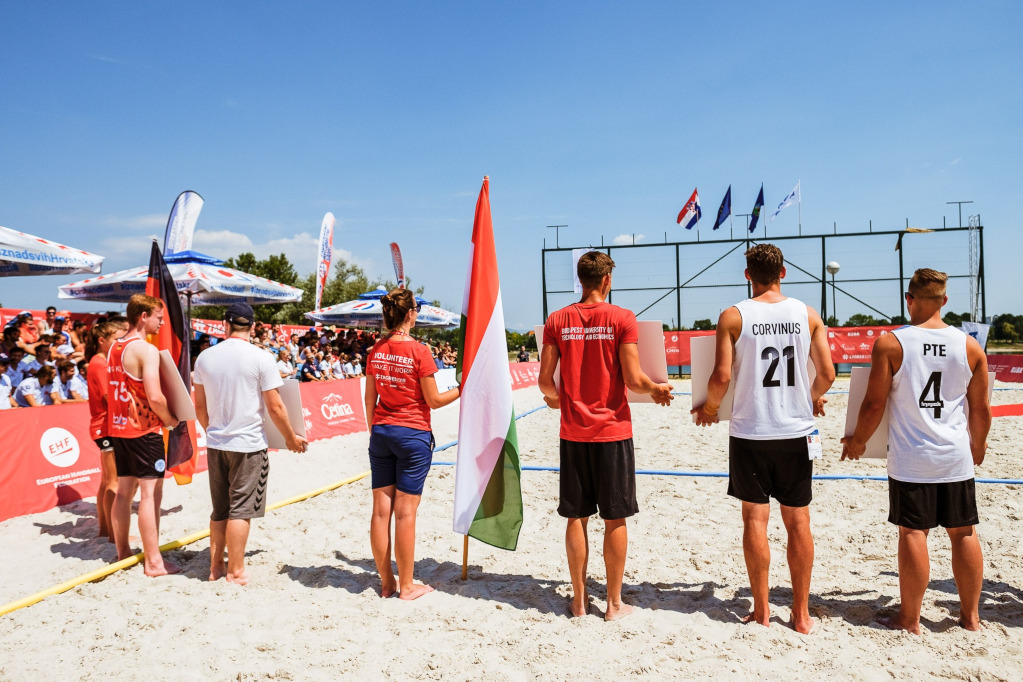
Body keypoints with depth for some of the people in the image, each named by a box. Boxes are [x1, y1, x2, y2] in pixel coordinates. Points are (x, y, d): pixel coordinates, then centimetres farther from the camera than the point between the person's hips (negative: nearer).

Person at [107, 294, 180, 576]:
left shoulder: (114, 347, 11)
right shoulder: (146, 350, -15)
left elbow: (113, 392, 17)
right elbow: (154, 397, -22)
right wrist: (170, 419, -6)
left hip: (119, 428, 9)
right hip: (144, 429, -9)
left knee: (124, 491, 15)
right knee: (151, 492, -5)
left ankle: (122, 552, 25)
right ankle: (153, 562, -1)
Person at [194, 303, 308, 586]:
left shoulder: (205, 358, 3)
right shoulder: (261, 358, -11)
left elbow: (199, 406, 11)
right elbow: (275, 407, -10)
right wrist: (291, 437, 4)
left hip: (215, 444, 5)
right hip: (248, 444, -5)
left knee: (219, 509, 16)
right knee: (241, 509, 4)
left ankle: (216, 566, 25)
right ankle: (235, 572, 12)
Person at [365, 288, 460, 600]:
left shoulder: (376, 351, 3)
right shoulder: (418, 351, -13)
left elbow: (370, 400, 9)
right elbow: (434, 400, -9)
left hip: (381, 432, 5)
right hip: (413, 434, -5)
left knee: (381, 510, 9)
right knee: (405, 512, 1)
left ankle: (386, 582, 20)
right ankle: (406, 586, 11)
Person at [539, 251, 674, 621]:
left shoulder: (557, 320, 0)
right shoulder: (621, 318, -8)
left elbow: (545, 380, 0)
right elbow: (633, 380, -12)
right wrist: (658, 389, 8)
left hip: (573, 432, 3)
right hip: (612, 430, -2)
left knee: (576, 517, 11)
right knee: (615, 519, 8)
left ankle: (579, 599, 20)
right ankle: (614, 602, 16)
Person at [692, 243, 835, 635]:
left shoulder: (733, 316, -5)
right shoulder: (807, 315, 1)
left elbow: (722, 376, -11)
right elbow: (827, 374, 1)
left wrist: (708, 408, 8)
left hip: (750, 432, -2)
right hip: (797, 432, 2)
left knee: (755, 519, 6)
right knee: (798, 521, 9)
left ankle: (761, 611, 14)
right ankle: (801, 614, 17)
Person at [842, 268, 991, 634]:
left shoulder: (890, 343, -10)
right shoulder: (970, 346, 0)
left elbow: (874, 403, -8)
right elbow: (980, 408, 7)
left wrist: (857, 440, 8)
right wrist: (978, 445, 25)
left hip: (910, 459, -3)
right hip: (957, 457, 3)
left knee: (913, 534, 3)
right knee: (964, 533, 13)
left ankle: (909, 619, 12)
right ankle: (971, 615, 24)